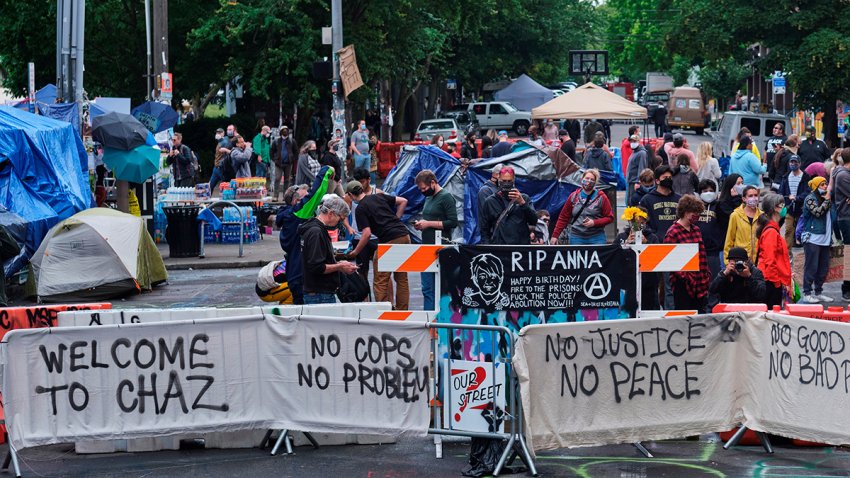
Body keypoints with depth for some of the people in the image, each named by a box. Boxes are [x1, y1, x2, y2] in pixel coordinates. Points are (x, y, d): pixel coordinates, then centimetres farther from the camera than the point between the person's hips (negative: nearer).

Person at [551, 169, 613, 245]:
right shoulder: (573, 196, 8)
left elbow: (609, 218, 3)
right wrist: (555, 235, 3)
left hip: (596, 238, -1)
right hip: (576, 238, 1)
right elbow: (563, 217, 10)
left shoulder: (601, 198, 2)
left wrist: (594, 223, -12)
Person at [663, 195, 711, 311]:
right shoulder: (672, 233, -9)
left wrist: (707, 274, 14)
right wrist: (684, 276, -19)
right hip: (683, 285, -7)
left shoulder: (696, 230, 16)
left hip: (700, 284, 7)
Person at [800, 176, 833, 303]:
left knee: (823, 267, 8)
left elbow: (830, 215, 26)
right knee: (811, 267, -7)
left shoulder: (825, 199, 18)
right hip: (812, 238, -8)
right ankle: (807, 293, -2)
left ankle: (818, 292, 16)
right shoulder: (810, 199, -5)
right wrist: (827, 200, -11)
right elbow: (817, 212, -19)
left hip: (825, 239, 8)